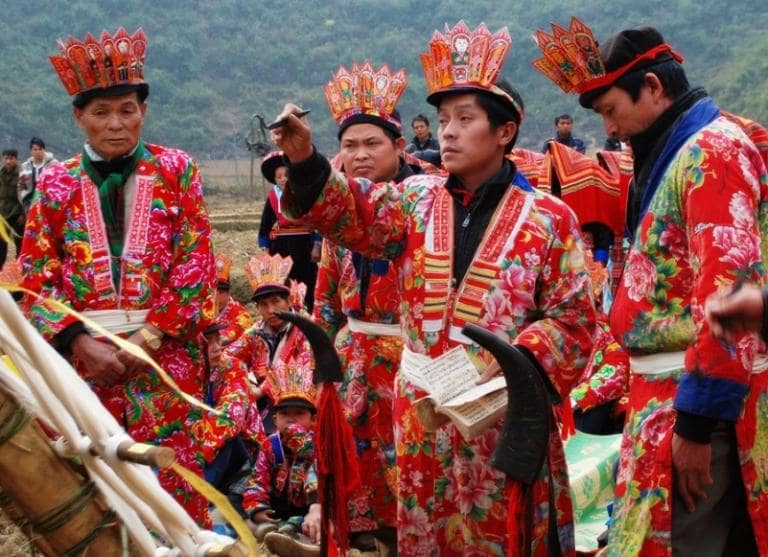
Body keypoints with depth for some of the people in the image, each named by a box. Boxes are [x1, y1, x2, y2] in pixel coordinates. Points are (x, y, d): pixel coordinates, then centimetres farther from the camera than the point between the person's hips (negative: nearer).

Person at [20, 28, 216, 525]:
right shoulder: (55, 184, 10)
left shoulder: (176, 170, 7)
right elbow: (36, 279, 4)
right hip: (81, 357, 1)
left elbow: (196, 263, -1)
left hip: (166, 354, -1)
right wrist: (80, 342, -11)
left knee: (173, 483, 0)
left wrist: (150, 334, -12)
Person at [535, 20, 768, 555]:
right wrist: (629, 386, 18)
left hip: (694, 395, -10)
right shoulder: (678, 152, 17)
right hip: (672, 387, 10)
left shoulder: (712, 149, -14)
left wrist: (697, 420, -22)